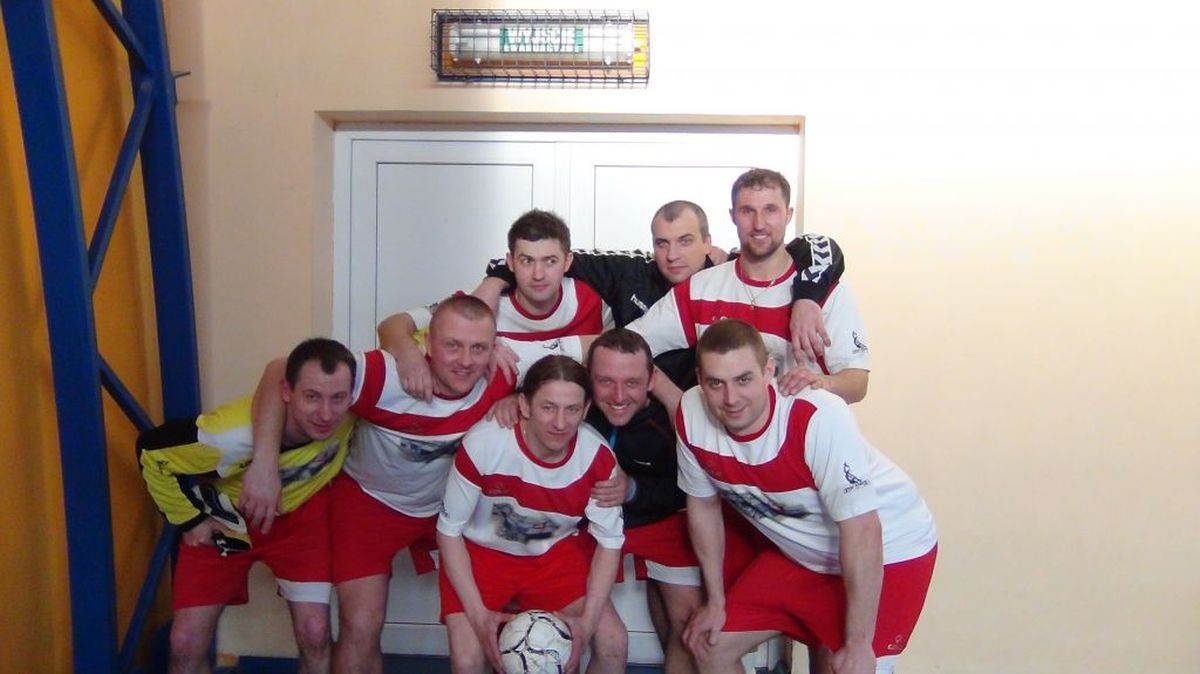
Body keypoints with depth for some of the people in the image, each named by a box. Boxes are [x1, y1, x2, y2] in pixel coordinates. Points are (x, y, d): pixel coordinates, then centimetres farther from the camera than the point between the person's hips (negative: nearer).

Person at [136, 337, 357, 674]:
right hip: (227, 519, -1)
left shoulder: (353, 402, -33)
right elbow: (152, 452, -20)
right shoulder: (235, 434, -41)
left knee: (315, 635, -11)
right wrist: (189, 520, -13)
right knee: (186, 645, -3)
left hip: (301, 512, 1)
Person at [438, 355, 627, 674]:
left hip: (556, 552, 2)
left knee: (613, 644, -11)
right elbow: (450, 530, -17)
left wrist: (587, 621, -19)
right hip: (481, 552, -2)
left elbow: (609, 540, -8)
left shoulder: (598, 458, -23)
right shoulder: (482, 444, -31)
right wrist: (478, 613, -23)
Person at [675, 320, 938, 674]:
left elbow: (862, 531, -29)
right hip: (798, 551, 5)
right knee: (709, 646, 7)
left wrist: (858, 645, -23)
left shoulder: (818, 418, -34)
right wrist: (716, 601, 5)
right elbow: (703, 503, -2)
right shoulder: (691, 416, -19)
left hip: (888, 550, -5)